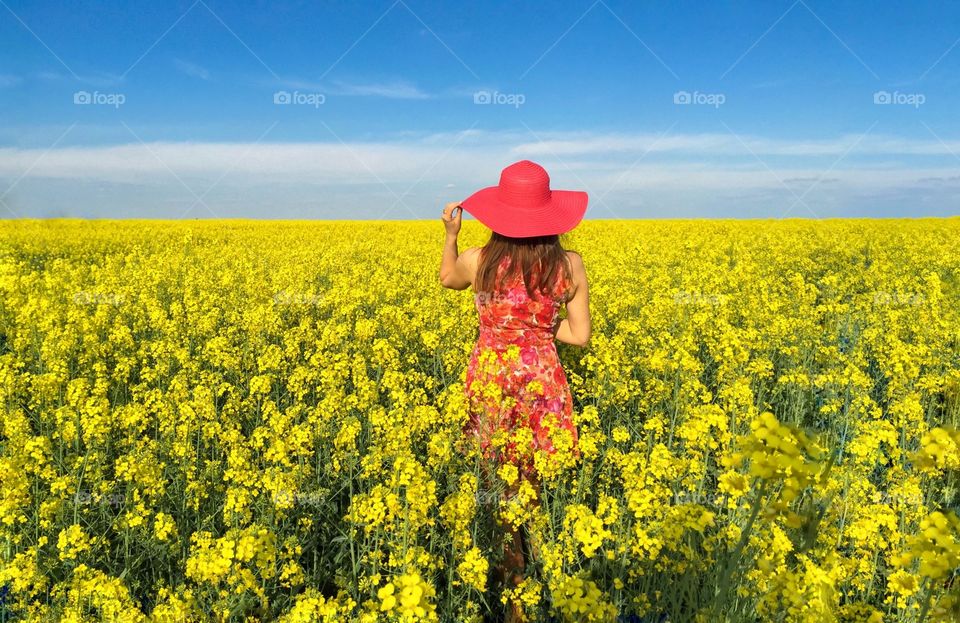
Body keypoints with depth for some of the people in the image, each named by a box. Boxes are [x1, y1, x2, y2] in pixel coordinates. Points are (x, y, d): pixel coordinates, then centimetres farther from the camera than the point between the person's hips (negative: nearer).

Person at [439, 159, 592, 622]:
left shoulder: (478, 261, -9)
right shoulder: (570, 265, -6)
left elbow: (447, 279, 15)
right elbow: (580, 336, -1)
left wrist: (450, 234, 24)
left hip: (490, 380, -1)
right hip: (543, 381, 1)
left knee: (497, 487, 7)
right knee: (542, 488, 13)